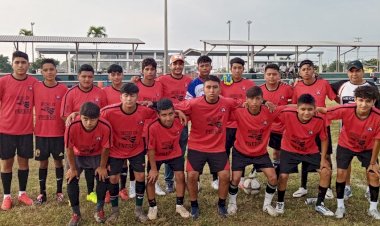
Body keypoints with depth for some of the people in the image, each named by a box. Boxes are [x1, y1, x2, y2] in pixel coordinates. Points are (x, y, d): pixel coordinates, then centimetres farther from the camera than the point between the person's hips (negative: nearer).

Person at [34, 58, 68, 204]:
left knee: (58, 161, 9)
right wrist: (33, 127, -2)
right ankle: (42, 192, 22)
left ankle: (59, 191, 22)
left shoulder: (63, 89, -5)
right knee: (43, 162, 10)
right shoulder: (35, 87, -1)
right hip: (41, 132, 1)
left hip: (58, 132, -1)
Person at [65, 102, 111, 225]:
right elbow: (69, 148, -20)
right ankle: (76, 213, 10)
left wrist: (102, 167, -9)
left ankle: (99, 210, 16)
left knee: (103, 178, -8)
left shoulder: (105, 127, -35)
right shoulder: (72, 126, -36)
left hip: (97, 155, 0)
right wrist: (72, 168, -11)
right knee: (71, 180, -9)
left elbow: (105, 148, -18)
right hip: (77, 155, 0)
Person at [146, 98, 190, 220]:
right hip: (156, 156, -2)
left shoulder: (179, 121, -28)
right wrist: (153, 168, -17)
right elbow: (151, 149, -24)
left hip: (175, 154, 2)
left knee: (180, 177, 0)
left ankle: (179, 205, 20)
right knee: (151, 179, -1)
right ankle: (152, 207, 22)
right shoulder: (153, 127, -36)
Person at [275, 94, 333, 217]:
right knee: (283, 175, -14)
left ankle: (319, 204, 15)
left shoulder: (320, 120, -24)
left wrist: (323, 159, -8)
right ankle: (280, 203, 16)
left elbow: (324, 139, -7)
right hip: (289, 150, -2)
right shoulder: (287, 115, -31)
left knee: (326, 171, -7)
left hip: (311, 151, 2)